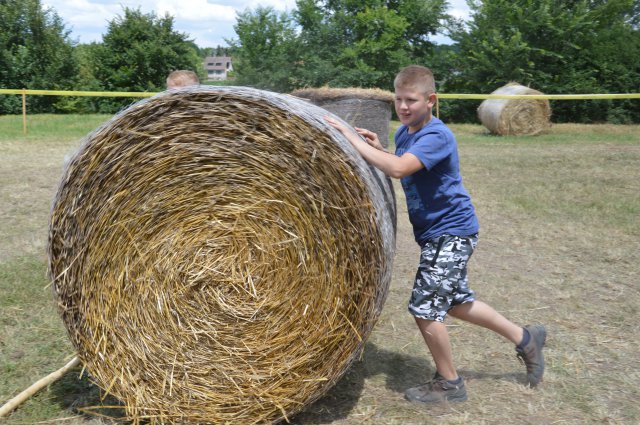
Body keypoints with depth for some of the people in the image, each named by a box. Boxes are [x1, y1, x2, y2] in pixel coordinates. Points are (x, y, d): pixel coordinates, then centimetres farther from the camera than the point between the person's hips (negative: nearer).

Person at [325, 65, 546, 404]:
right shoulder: (404, 132, 5)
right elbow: (403, 169, 17)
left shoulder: (437, 136, -23)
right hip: (435, 234, 10)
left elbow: (398, 169, -38)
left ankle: (449, 384, 17)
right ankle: (525, 338, 38)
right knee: (455, 302, 20)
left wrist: (351, 137, -32)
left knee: (425, 308, -5)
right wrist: (378, 149, 1)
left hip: (451, 233, -10)